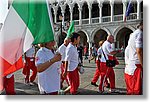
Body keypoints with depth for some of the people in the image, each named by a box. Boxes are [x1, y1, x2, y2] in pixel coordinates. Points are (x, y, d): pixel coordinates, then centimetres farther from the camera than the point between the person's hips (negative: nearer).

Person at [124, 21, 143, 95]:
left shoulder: (133, 34, 21)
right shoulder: (140, 33, -9)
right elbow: (139, 51, -20)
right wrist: (143, 67, -18)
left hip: (129, 68, 10)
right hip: (137, 66, -10)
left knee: (130, 91, 15)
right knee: (136, 91, -6)